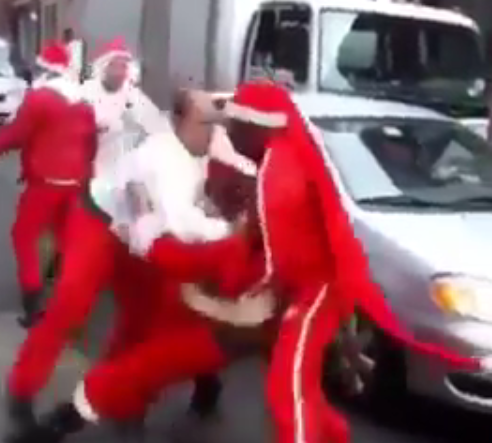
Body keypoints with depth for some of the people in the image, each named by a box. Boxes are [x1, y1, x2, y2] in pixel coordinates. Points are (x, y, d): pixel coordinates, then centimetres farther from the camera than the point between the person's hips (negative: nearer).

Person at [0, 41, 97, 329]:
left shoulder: (38, 97, -12)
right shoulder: (84, 103, 9)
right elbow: (91, 143, 16)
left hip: (45, 181, -7)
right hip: (74, 181, 7)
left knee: (24, 236, 4)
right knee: (66, 236, 23)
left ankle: (33, 306, -4)